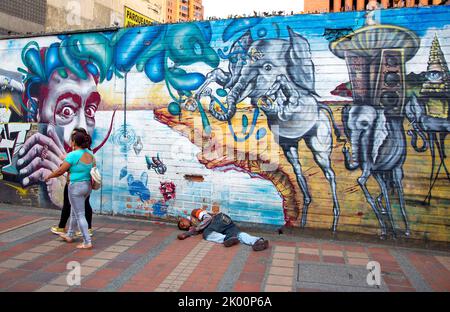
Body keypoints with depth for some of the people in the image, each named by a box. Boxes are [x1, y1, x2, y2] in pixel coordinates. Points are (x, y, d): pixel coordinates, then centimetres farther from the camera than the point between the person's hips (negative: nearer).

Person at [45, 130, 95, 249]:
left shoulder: (73, 155, -17)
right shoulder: (90, 154, 4)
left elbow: (60, 171, -10)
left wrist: (49, 176, 6)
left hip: (76, 187, -8)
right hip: (87, 186, 8)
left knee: (80, 215, 0)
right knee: (74, 211, 24)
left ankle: (87, 242, 2)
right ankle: (69, 235, 40)